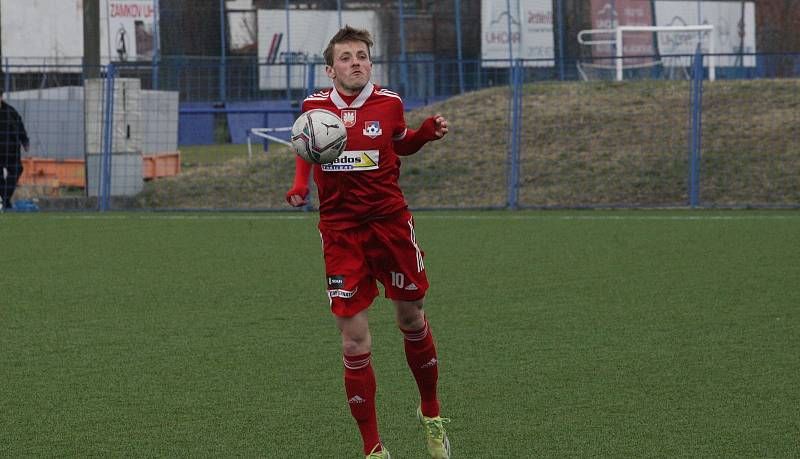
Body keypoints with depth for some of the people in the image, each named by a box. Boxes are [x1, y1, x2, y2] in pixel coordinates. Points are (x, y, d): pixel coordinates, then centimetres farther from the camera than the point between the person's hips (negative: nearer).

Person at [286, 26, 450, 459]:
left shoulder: (388, 103, -1)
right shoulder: (315, 105, -1)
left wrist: (428, 131, -2)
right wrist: (300, 183, 0)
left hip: (390, 223, 0)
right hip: (340, 232, 0)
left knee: (412, 320, 10)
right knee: (354, 343, -3)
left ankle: (431, 415, 37)